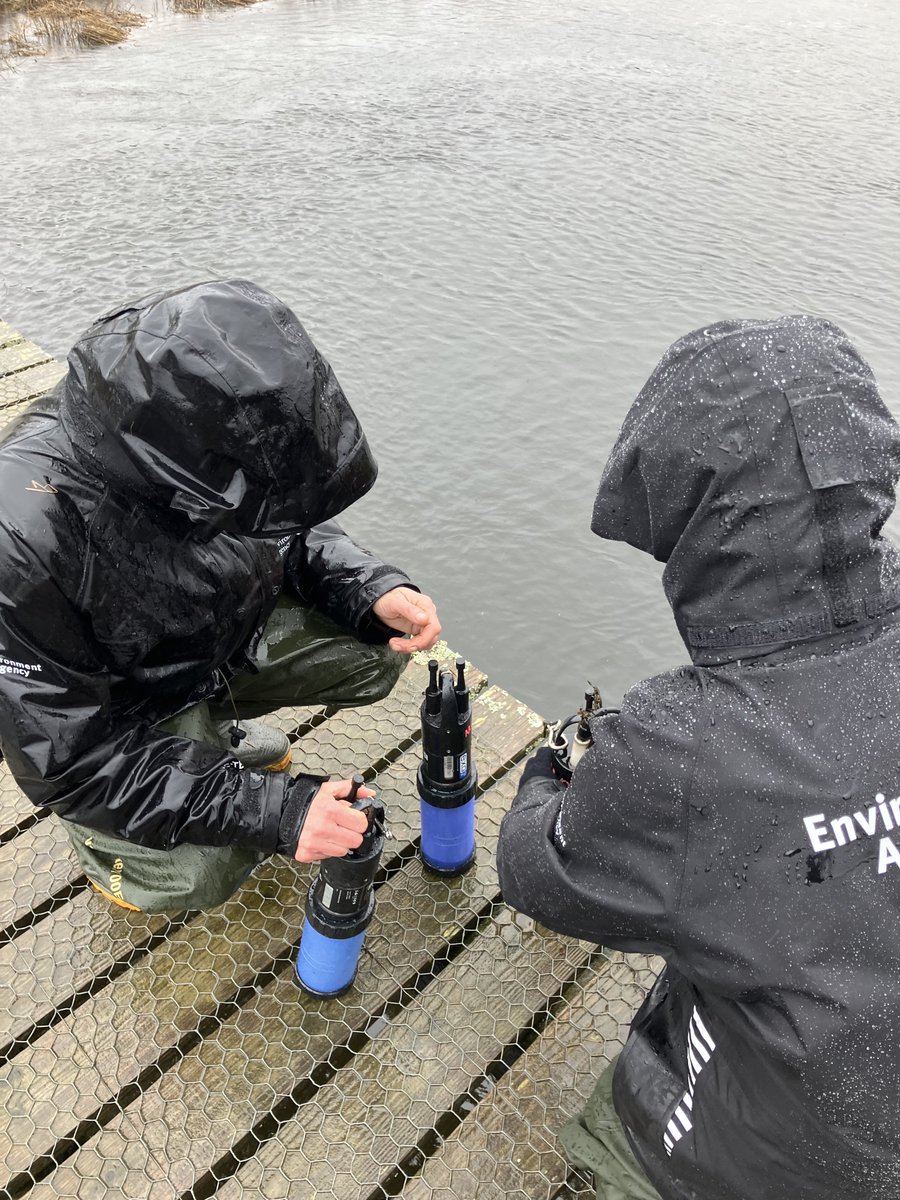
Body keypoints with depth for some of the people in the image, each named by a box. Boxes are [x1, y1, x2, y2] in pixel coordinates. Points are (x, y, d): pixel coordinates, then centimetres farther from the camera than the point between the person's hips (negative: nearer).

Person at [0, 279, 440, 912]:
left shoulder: (210, 424, -21)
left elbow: (289, 537, -1)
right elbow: (70, 758, -29)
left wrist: (373, 588, -21)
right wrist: (270, 808, -34)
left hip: (224, 630, 6)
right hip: (103, 700, -5)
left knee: (380, 648, -8)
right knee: (198, 871, -25)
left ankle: (207, 720, 15)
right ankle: (106, 831, 11)